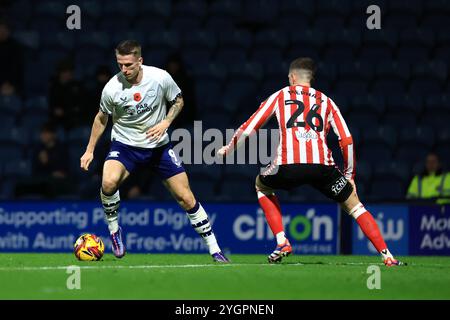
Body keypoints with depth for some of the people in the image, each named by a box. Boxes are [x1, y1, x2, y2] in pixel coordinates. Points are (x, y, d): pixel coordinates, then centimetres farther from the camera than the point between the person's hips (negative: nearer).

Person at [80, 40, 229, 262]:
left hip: (159, 146, 1)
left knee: (186, 199, -2)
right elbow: (101, 118, 3)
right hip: (125, 144, -1)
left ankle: (214, 250, 10)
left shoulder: (160, 78, -16)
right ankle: (114, 230, -5)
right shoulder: (112, 88, -15)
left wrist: (165, 123, -14)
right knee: (109, 182, -31)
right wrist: (90, 150, 4)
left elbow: (178, 100, 3)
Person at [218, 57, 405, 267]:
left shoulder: (280, 96, 22)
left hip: (288, 165, -1)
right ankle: (387, 256, 3)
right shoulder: (326, 101, 25)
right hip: (322, 166, 1)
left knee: (262, 186, 31)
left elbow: (248, 128, 21)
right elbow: (347, 140, 19)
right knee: (353, 205, 17)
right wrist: (349, 175, 27)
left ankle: (282, 242, 16)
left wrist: (228, 149, 37)